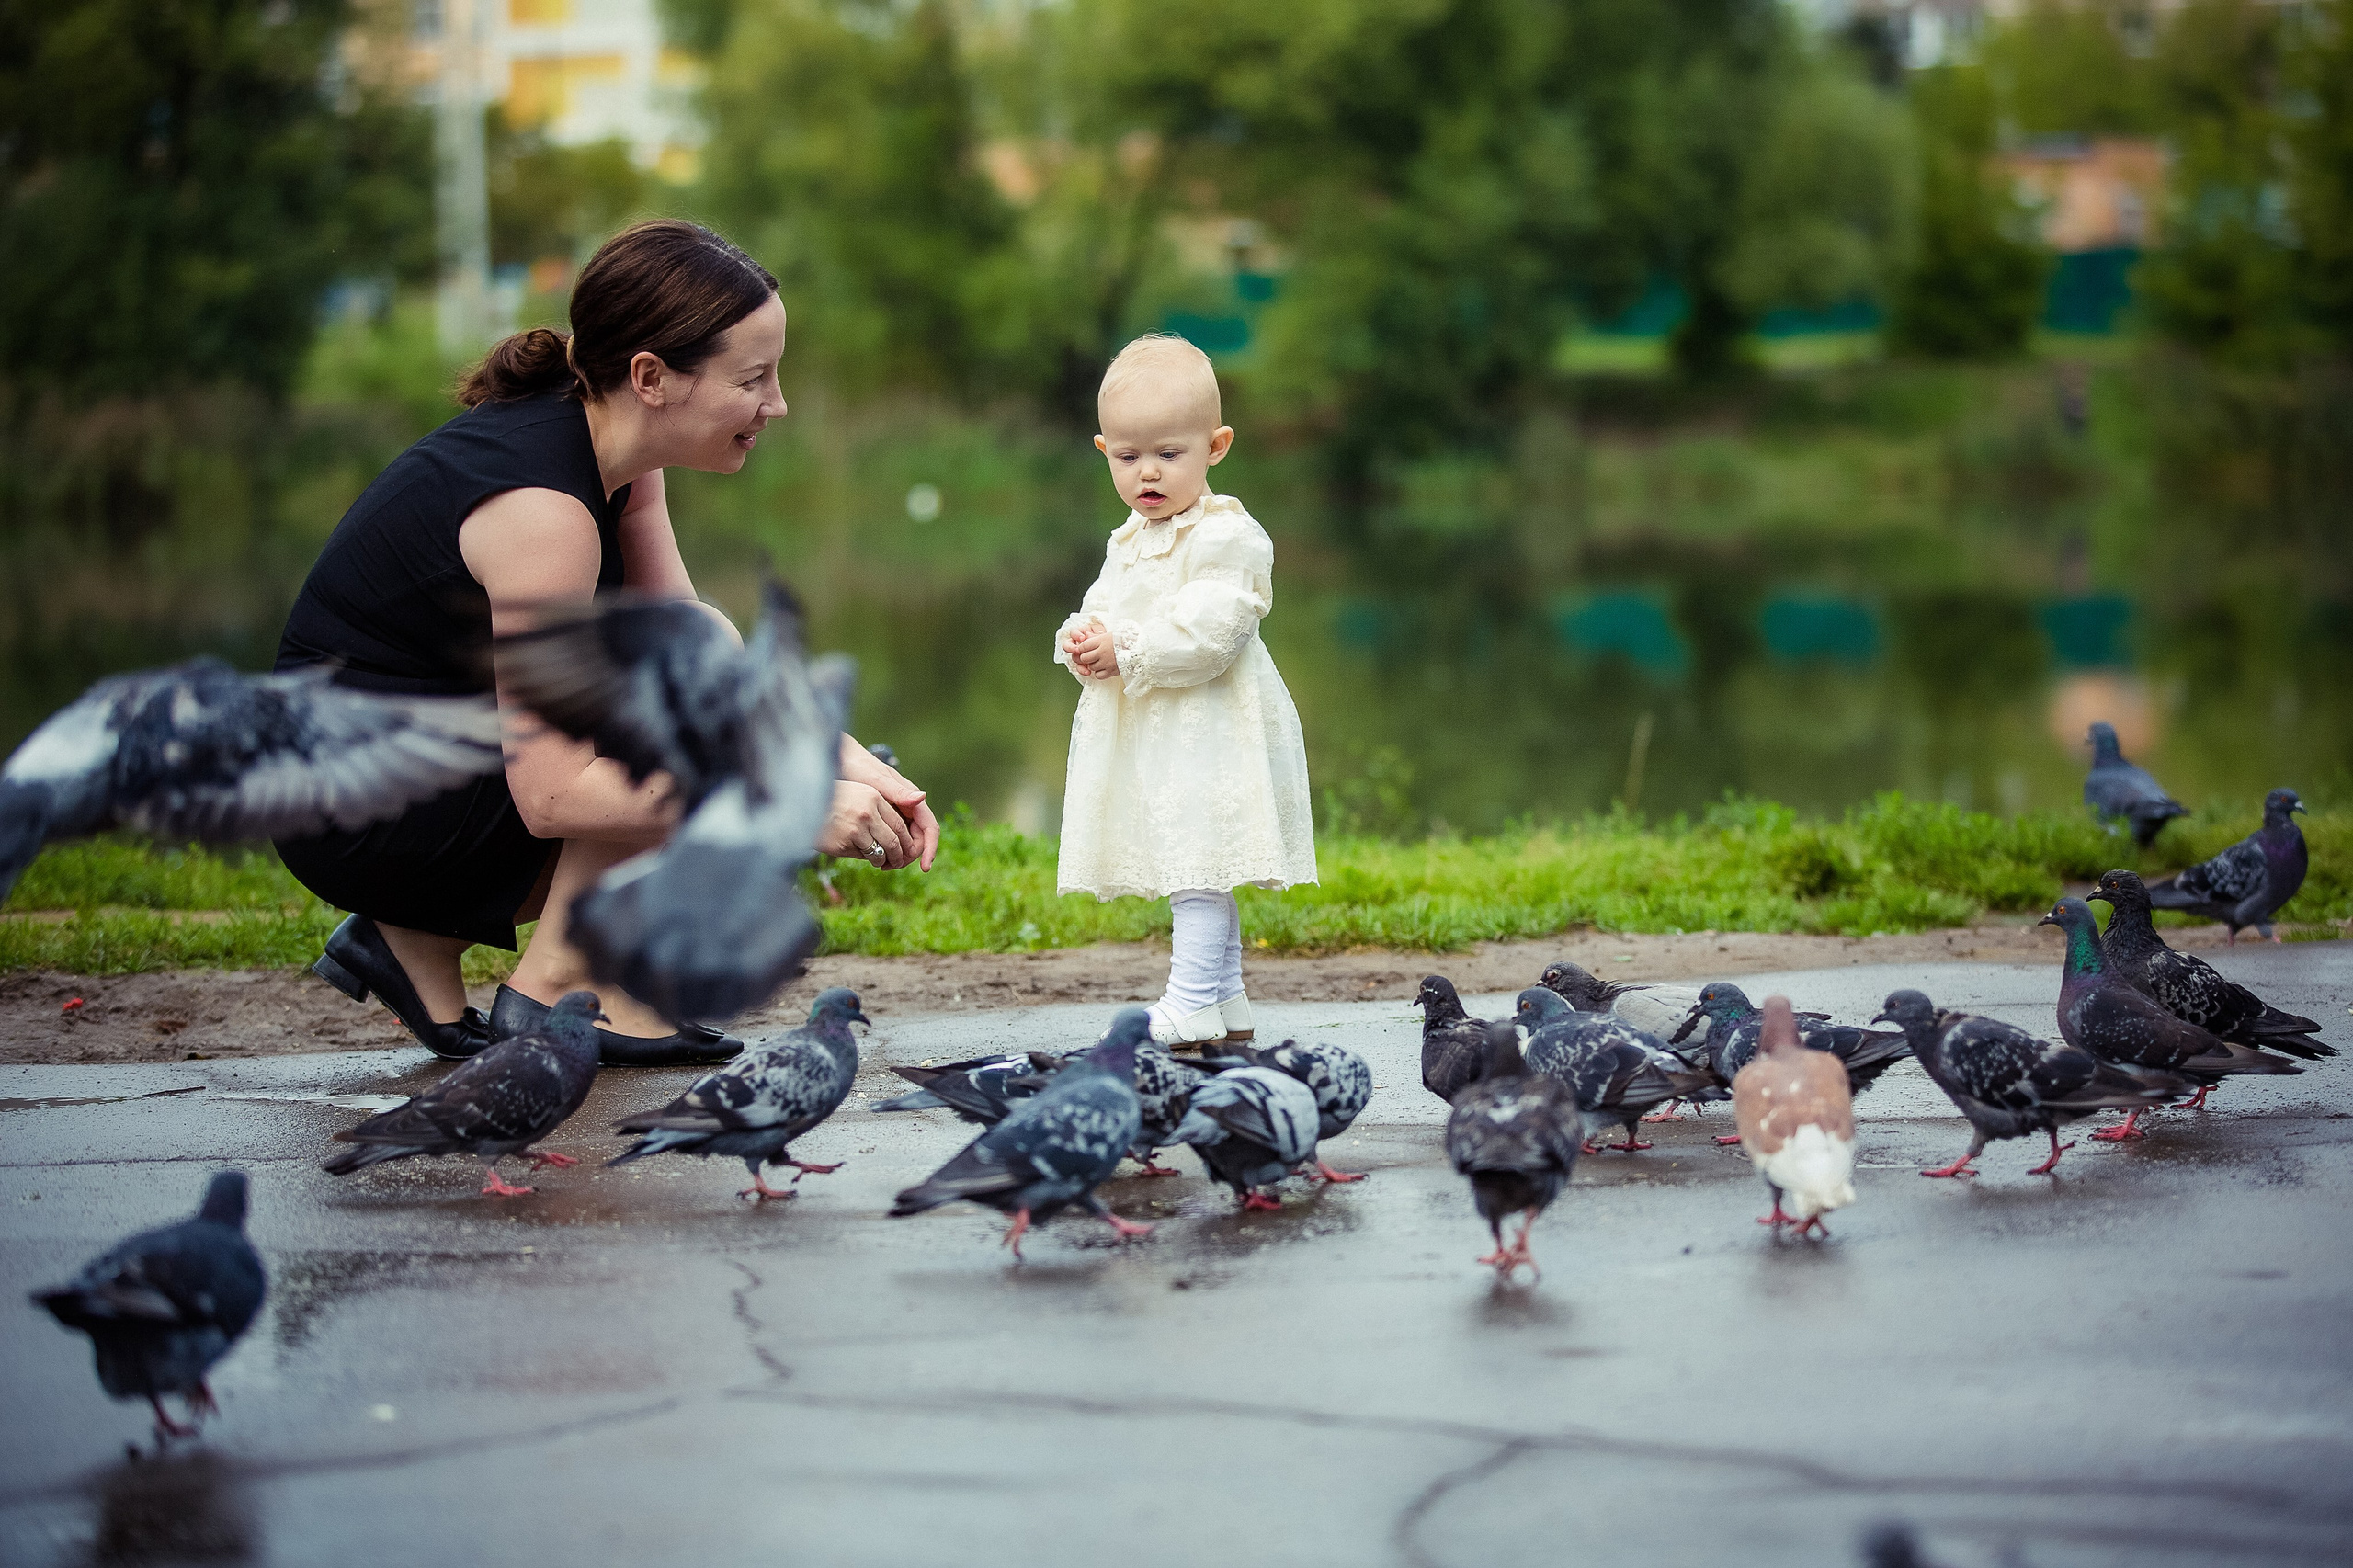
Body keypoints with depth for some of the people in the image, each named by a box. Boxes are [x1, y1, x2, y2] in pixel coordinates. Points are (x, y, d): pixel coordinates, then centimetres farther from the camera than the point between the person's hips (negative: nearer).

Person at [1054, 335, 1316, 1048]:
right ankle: (1228, 1002, 22)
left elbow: (1208, 630, -23)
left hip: (1208, 725, -9)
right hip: (1144, 730, 9)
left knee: (1198, 856, -12)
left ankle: (1193, 1003, -12)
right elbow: (1103, 608, 19)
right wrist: (1082, 643, -4)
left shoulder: (1225, 536, -14)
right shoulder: (1129, 541, 15)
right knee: (1196, 865, 14)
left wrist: (1128, 655, -21)